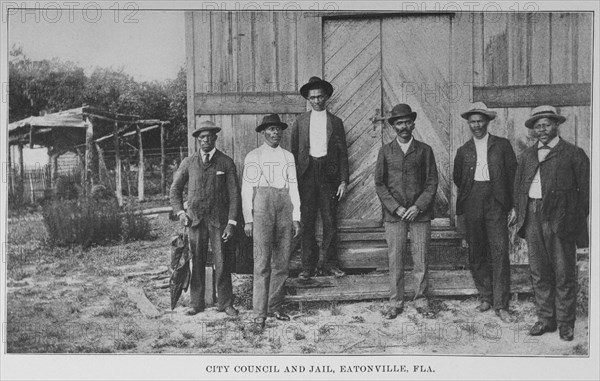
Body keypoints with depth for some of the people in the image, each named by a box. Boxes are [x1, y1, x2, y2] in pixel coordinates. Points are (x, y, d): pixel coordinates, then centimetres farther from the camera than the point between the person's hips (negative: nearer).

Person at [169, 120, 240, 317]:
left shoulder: (226, 162, 3)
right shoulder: (188, 163, 9)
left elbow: (233, 195, 2)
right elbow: (175, 189, 17)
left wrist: (231, 223, -5)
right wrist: (179, 211, 2)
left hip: (219, 219, -1)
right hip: (195, 219, 2)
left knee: (222, 262, 0)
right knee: (196, 262, 4)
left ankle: (225, 303, 13)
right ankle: (196, 303, 17)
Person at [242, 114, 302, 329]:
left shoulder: (288, 157, 17)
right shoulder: (253, 157, 6)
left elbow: (293, 188, 15)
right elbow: (246, 190, 2)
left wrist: (296, 217, 9)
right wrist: (248, 220, -3)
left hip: (284, 207, 4)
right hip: (262, 207, -4)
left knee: (282, 262, 5)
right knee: (262, 263, -7)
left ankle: (274, 307, 16)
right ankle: (260, 314, -1)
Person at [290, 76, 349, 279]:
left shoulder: (336, 122, 8)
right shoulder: (300, 122, 9)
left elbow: (343, 153, 7)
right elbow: (294, 152, 9)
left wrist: (343, 180, -1)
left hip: (328, 173, 0)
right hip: (307, 173, 0)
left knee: (330, 221, 2)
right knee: (307, 222, 2)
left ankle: (328, 263, 14)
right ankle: (308, 265, 9)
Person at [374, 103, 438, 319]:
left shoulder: (424, 150, 6)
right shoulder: (385, 151, 7)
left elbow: (432, 182, 3)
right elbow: (379, 184, 4)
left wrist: (418, 206, -9)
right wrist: (396, 207, -7)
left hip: (420, 212, 0)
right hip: (393, 213, 0)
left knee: (420, 259, 2)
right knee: (395, 260, 2)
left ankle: (421, 299, 20)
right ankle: (396, 304, 14)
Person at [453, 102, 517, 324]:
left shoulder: (502, 145, 8)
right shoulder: (463, 150, 14)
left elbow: (512, 172, 7)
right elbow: (458, 178, 20)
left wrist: (505, 198, 3)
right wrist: (468, 194, 11)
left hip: (496, 203, -2)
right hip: (472, 204, 3)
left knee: (499, 253, -7)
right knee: (476, 253, 6)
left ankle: (501, 305, -2)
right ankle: (485, 297, 20)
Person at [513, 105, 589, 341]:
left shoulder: (573, 153, 2)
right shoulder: (528, 155, 16)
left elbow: (586, 188, 0)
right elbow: (518, 186, 18)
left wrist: (579, 219, -5)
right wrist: (519, 213, 8)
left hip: (560, 219, -4)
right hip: (532, 218, 5)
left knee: (564, 273, 3)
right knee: (538, 272, 9)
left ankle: (565, 322, 15)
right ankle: (546, 319, 21)